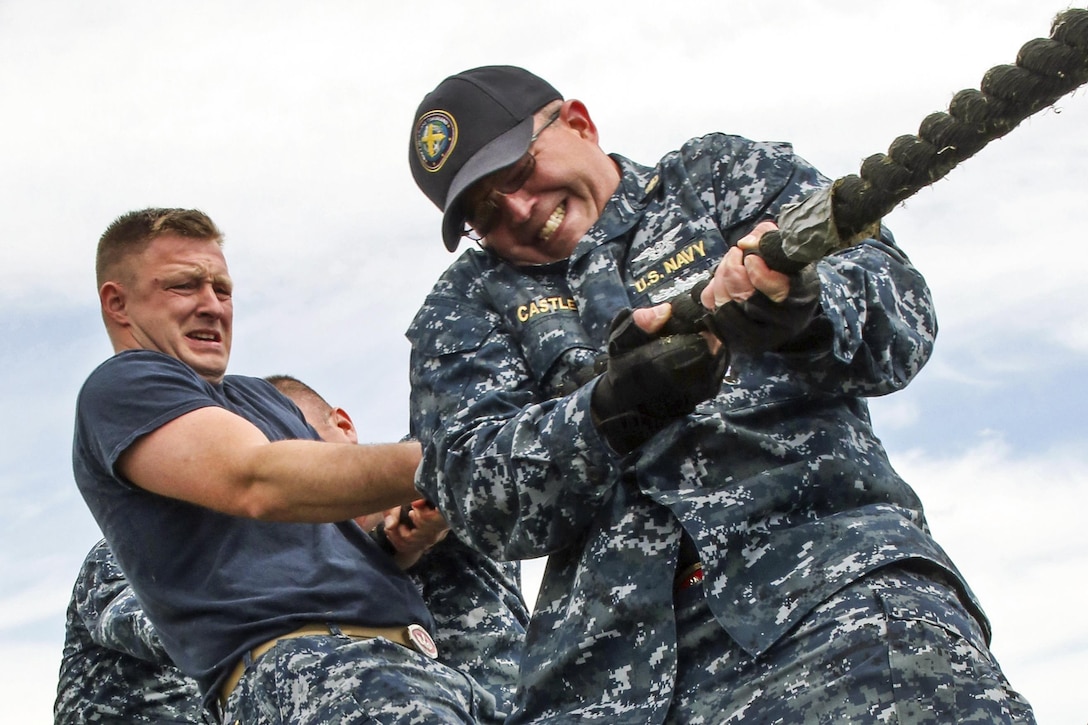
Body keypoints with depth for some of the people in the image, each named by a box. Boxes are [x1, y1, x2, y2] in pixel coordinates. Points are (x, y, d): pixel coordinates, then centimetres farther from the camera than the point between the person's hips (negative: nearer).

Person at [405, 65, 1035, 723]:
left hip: (826, 572, -2)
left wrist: (802, 312, -18)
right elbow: (475, 493, 4)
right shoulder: (466, 308, 21)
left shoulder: (727, 176, 19)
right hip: (610, 647, 3)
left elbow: (901, 311, 5)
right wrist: (609, 409, -14)